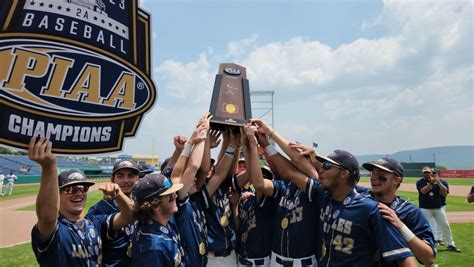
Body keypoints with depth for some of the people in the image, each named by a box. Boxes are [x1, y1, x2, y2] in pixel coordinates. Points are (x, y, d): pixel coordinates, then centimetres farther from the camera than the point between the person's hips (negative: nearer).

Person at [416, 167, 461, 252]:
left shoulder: (441, 181, 2)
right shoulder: (420, 182, -3)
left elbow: (445, 193, -11)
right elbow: (423, 191, -21)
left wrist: (438, 182, -17)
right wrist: (431, 182, -24)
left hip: (438, 208, 3)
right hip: (425, 209, -3)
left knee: (445, 226, 8)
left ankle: (450, 245, 21)